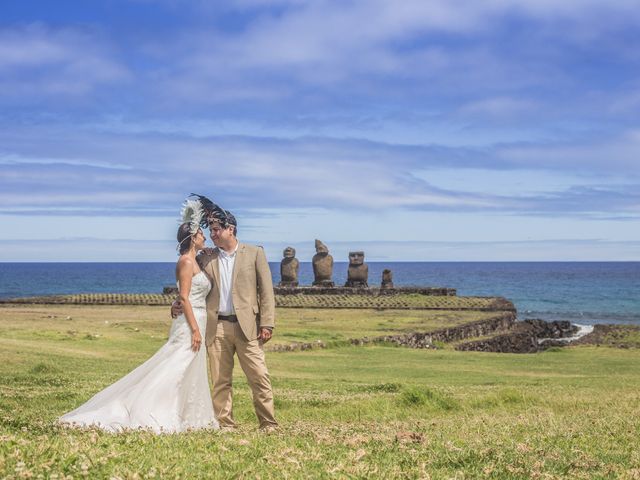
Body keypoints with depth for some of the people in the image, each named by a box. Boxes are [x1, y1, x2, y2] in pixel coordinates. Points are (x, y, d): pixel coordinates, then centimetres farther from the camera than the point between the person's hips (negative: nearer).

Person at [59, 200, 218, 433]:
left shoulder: (193, 262, 17)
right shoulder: (186, 261, -12)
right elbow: (184, 298, -19)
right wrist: (195, 329, -22)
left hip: (195, 324, 10)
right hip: (190, 324, -10)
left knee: (191, 375, 10)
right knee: (172, 372, -10)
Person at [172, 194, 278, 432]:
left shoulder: (254, 253, 5)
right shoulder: (205, 257, 13)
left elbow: (266, 290, 2)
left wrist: (266, 324, -6)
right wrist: (178, 304, -3)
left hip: (246, 326, -3)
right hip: (216, 327, 3)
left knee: (259, 377, -4)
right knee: (220, 381, 4)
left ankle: (268, 424, 2)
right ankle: (225, 425, 9)